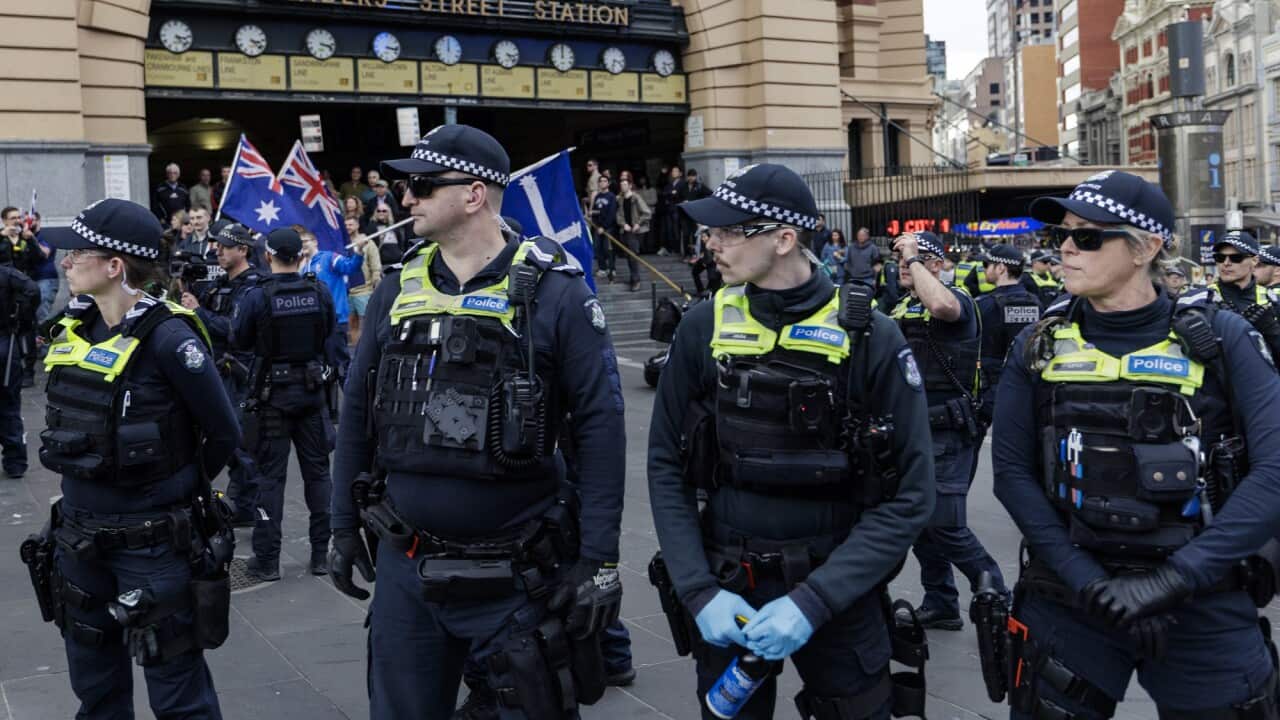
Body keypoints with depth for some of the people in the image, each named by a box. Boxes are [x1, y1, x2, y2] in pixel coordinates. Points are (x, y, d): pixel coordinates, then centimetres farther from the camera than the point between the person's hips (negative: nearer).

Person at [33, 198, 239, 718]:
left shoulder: (167, 337, -19)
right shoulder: (75, 328, 3)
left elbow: (223, 433, -11)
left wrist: (179, 489, 2)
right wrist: (88, 481, 13)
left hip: (154, 542, -7)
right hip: (80, 537, 7)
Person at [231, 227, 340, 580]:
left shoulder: (256, 296, -13)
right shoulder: (319, 293, -5)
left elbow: (239, 342, -2)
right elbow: (334, 338, 2)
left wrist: (237, 312, 14)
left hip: (272, 395, -2)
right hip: (312, 392, 2)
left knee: (270, 475, 5)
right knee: (317, 471, 11)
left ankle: (267, 559, 9)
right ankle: (321, 552, 17)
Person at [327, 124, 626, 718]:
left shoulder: (553, 292, -11)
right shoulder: (397, 290, 4)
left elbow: (599, 427, -11)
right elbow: (358, 412, 12)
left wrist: (599, 559, -14)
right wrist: (343, 526, 12)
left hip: (517, 573, -4)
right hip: (404, 566, 5)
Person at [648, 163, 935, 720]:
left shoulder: (870, 338, -11)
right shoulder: (703, 329, -4)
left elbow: (909, 496, -11)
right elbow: (667, 468, 0)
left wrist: (813, 601, -18)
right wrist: (700, 592, -11)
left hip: (837, 595, -2)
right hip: (726, 592, 2)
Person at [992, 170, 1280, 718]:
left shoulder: (1219, 338, -5)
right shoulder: (1038, 347, 0)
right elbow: (1012, 472, -3)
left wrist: (1176, 577, -20)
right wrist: (1089, 581, -14)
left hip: (1204, 607, -1)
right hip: (1068, 600, 1)